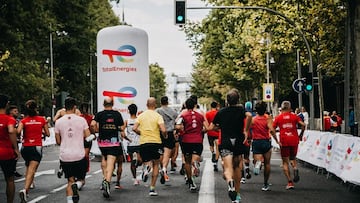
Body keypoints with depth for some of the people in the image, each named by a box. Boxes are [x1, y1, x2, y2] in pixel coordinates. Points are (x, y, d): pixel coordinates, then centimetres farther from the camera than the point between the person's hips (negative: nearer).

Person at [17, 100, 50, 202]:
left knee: (28, 168, 25)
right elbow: (48, 134, 7)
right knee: (31, 170, -12)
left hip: (25, 147, 2)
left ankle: (27, 187, 31)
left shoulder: (23, 120, 0)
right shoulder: (42, 119, 2)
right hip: (37, 147, -2)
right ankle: (25, 189, -32)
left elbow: (18, 131, -17)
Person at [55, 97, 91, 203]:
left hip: (65, 156, 2)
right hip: (79, 155, -2)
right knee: (80, 179, 15)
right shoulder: (81, 120, -4)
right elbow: (88, 137, -2)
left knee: (70, 181, 14)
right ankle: (76, 186, -18)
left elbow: (58, 141, 7)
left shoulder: (59, 122, 1)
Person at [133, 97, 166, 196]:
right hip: (156, 142, -2)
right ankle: (152, 188, 7)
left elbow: (134, 128, -3)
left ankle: (146, 166, -22)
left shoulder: (141, 115, 5)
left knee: (146, 161, 17)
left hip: (143, 142, 2)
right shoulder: (157, 116, -4)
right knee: (156, 164, 12)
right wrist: (165, 136, 7)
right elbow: (163, 130, -14)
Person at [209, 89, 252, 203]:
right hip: (239, 142, 1)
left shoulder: (221, 112, 7)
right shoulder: (241, 110, 1)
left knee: (228, 168, -11)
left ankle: (230, 182, -46)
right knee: (237, 168, 17)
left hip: (225, 143, -1)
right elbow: (249, 115, -23)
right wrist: (246, 130, -12)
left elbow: (211, 127, 9)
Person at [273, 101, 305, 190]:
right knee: (293, 158, 21)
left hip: (284, 141, -1)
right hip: (294, 140, 1)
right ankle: (295, 169, -12)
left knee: (285, 162, 7)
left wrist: (277, 141, 2)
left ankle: (290, 182, -1)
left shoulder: (278, 117, 6)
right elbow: (303, 125, -6)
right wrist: (301, 135, 6)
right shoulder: (294, 116, 6)